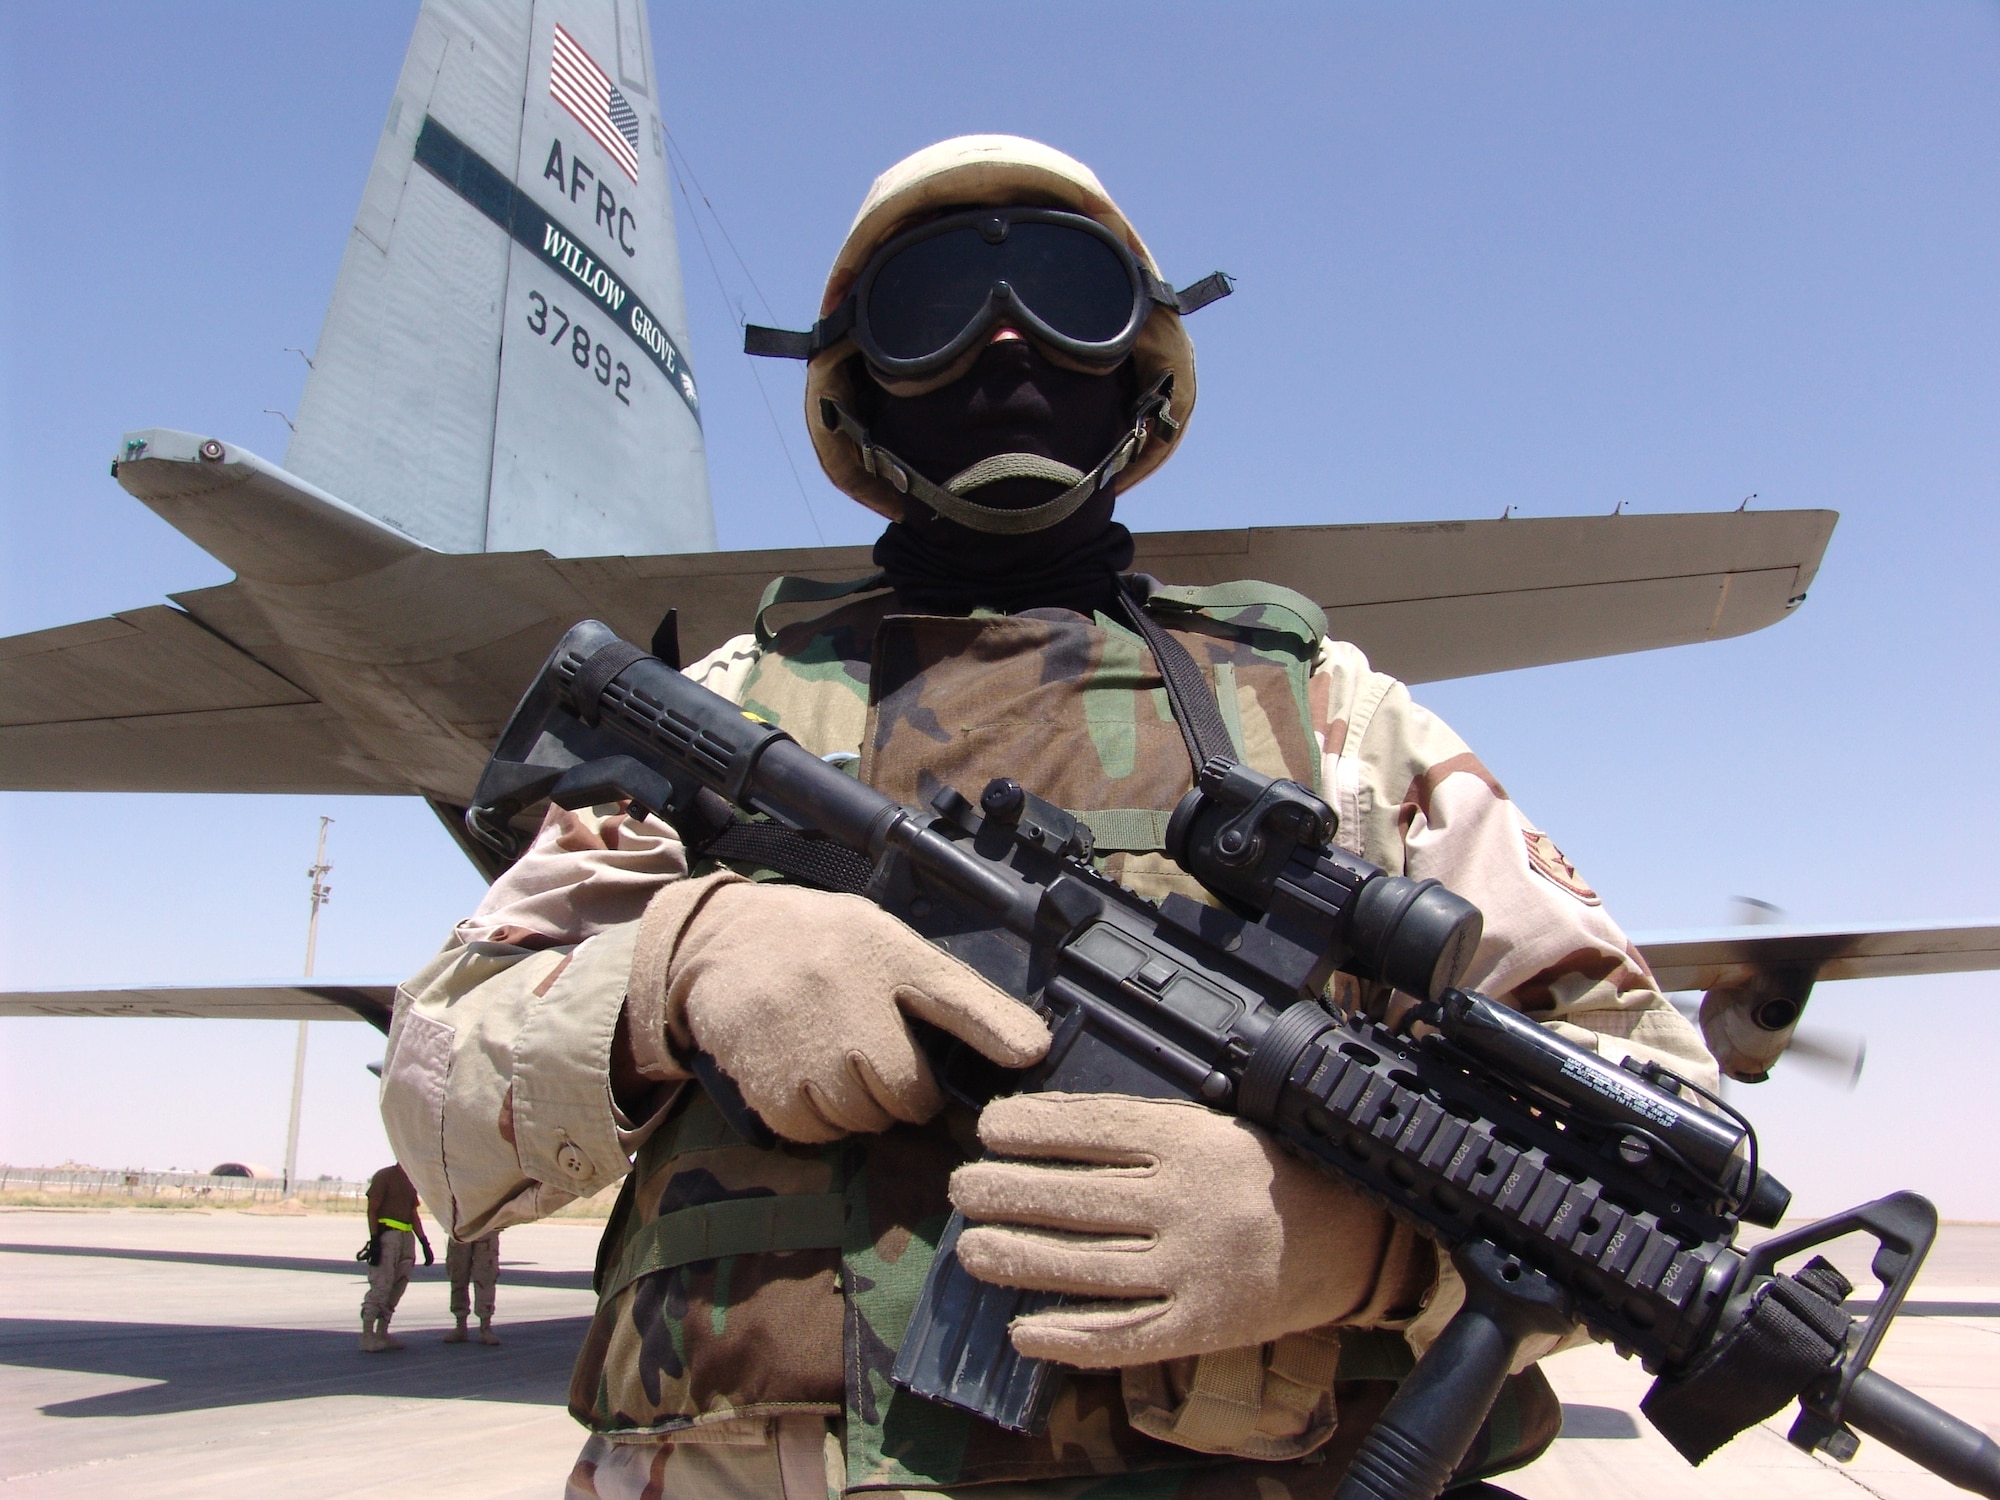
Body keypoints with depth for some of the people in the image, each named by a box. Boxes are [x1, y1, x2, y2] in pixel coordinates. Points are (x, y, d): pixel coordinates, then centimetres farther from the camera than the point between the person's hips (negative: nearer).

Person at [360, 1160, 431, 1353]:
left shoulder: (410, 1181, 20)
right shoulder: (384, 1176, -3)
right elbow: (372, 1210, -9)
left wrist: (424, 1243, 16)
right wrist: (374, 1241, -17)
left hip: (407, 1237, 8)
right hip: (387, 1235, -8)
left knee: (397, 1287, 7)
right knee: (381, 1285, -11)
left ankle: (382, 1334, 13)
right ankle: (367, 1337, -9)